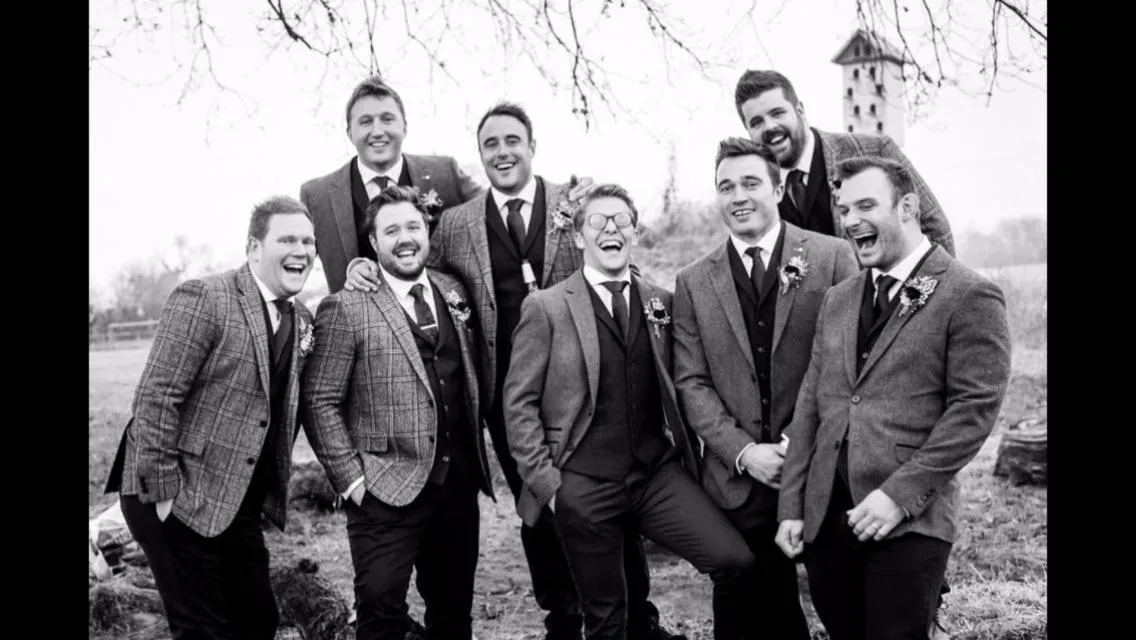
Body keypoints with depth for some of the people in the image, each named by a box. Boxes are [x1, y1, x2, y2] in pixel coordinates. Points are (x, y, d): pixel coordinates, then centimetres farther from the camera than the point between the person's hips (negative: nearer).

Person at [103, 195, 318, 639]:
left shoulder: (301, 320, 8)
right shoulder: (203, 298, -15)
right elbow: (155, 398, -17)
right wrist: (163, 490, -18)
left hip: (240, 503, 7)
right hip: (178, 500, -7)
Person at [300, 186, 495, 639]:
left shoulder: (454, 293, 9)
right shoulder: (345, 309, -8)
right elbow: (319, 402, -7)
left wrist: (476, 457, 8)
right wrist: (350, 478, -12)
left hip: (459, 486, 5)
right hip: (386, 494, -5)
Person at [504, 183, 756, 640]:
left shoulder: (661, 302, 9)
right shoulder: (545, 308, -3)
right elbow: (519, 403, -3)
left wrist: (684, 447, 4)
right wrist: (544, 479, -8)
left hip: (660, 474, 3)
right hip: (584, 486, -3)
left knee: (735, 558, -16)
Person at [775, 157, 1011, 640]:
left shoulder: (969, 296, -4)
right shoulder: (837, 300, 14)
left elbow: (975, 408, -10)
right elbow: (810, 405, 12)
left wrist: (900, 495, -16)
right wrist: (791, 506, 8)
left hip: (908, 522, -5)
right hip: (824, 517, 5)